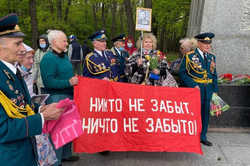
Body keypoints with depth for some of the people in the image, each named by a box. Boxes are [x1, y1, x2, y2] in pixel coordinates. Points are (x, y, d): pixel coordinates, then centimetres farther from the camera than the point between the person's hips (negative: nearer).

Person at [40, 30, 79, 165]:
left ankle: (66, 154, 36)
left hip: (68, 96, 9)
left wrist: (75, 80, 10)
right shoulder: (48, 58, -15)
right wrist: (68, 82, -22)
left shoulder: (64, 56, 14)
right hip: (56, 98, -9)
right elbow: (49, 82, -22)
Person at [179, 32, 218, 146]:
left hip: (208, 89, 5)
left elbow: (214, 75, 18)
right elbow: (183, 73, -8)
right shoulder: (189, 56, -4)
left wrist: (215, 90, 11)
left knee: (205, 112, 11)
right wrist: (193, 85, -15)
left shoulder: (212, 57, 13)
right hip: (194, 88, -5)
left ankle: (202, 137, 26)